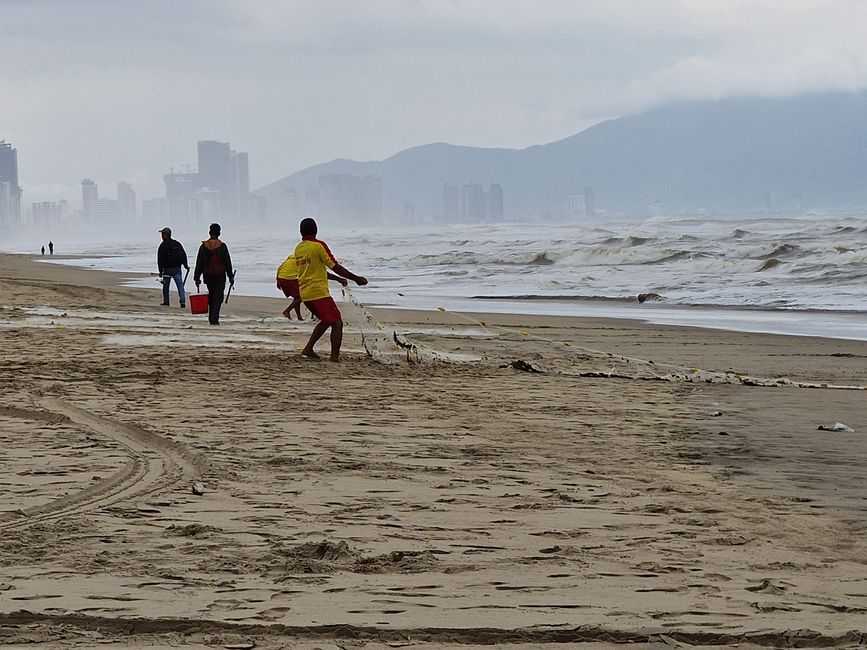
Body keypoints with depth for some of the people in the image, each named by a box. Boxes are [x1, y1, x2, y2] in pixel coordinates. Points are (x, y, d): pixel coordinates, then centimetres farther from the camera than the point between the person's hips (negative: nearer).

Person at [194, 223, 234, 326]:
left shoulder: (203, 246, 1)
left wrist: (197, 277, 8)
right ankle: (214, 319, -13)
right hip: (220, 276, -3)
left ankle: (212, 318, 20)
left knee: (211, 297, 16)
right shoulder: (222, 246, -6)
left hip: (208, 276, 3)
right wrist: (231, 277, 4)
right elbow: (228, 263, -3)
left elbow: (199, 263, 3)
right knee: (218, 298, -2)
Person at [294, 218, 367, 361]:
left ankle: (308, 348, 15)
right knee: (337, 322, -2)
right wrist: (356, 278, -2)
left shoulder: (298, 249, 13)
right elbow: (335, 267, -10)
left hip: (304, 294, 8)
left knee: (326, 321, 22)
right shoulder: (319, 246, -10)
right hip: (319, 292, -8)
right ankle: (335, 356, -10)